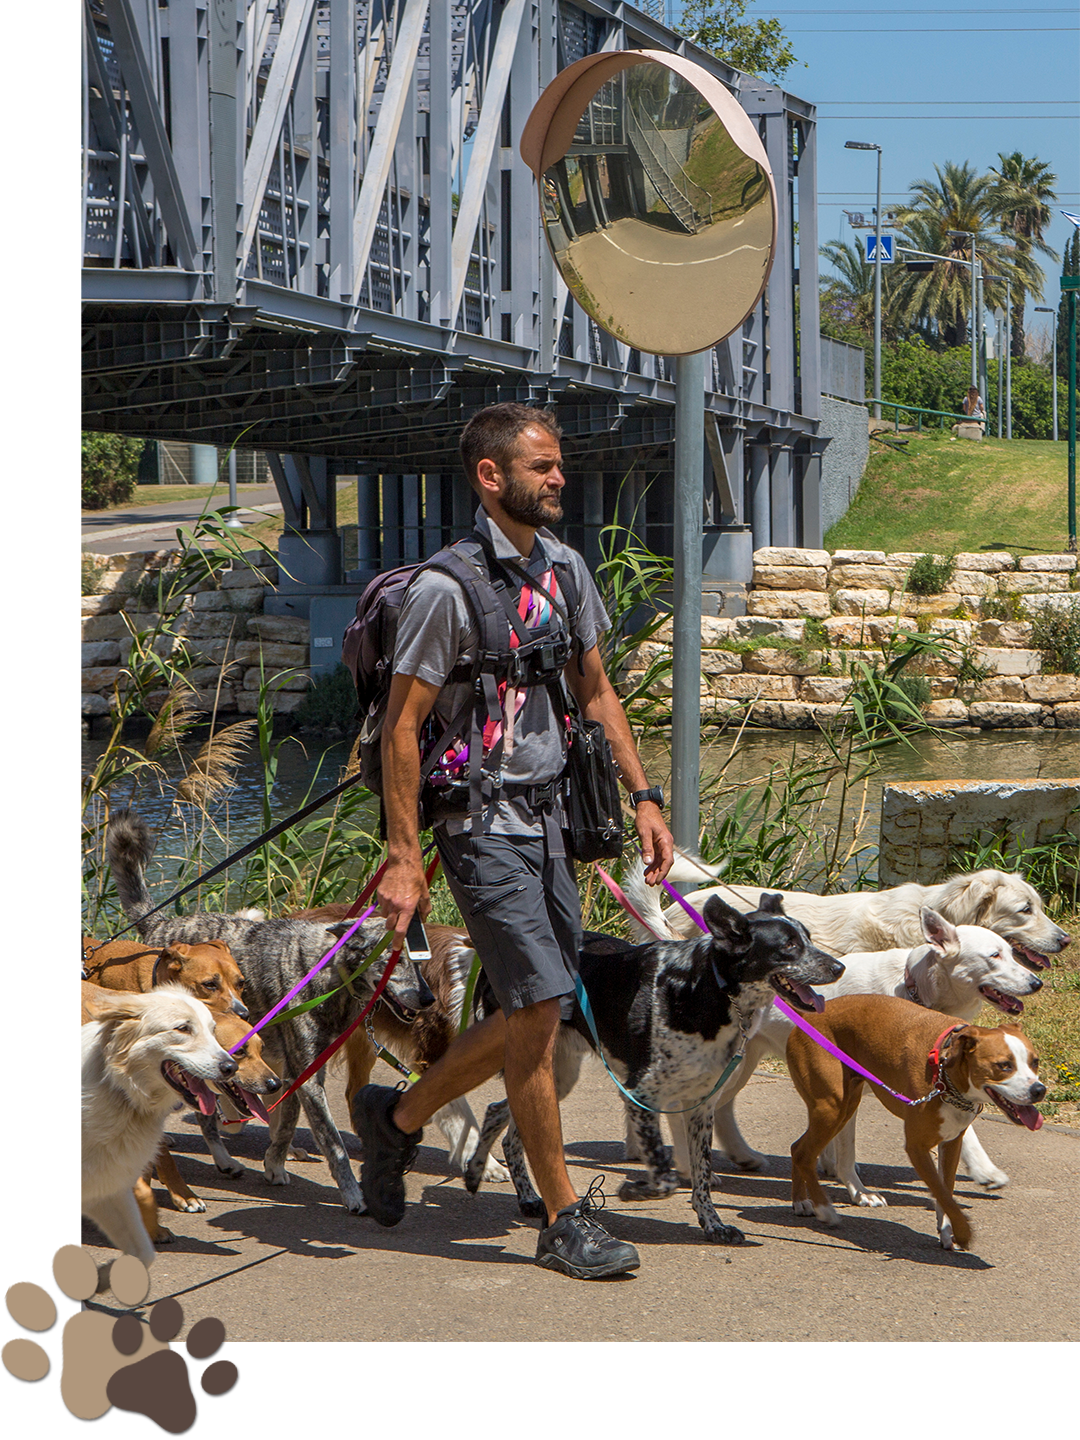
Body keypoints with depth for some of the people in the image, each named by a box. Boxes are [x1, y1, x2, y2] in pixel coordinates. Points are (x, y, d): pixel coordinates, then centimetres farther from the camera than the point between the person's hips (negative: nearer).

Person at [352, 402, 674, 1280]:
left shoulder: (565, 567, 10)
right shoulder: (446, 586, -13)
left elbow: (595, 692, 18)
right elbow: (401, 728, -13)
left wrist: (643, 796, 11)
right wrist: (403, 859, -16)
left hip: (550, 815, 8)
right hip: (484, 822, -8)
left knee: (539, 1012, 10)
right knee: (540, 1005, -10)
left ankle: (399, 1115, 30)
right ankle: (564, 1217, 2)